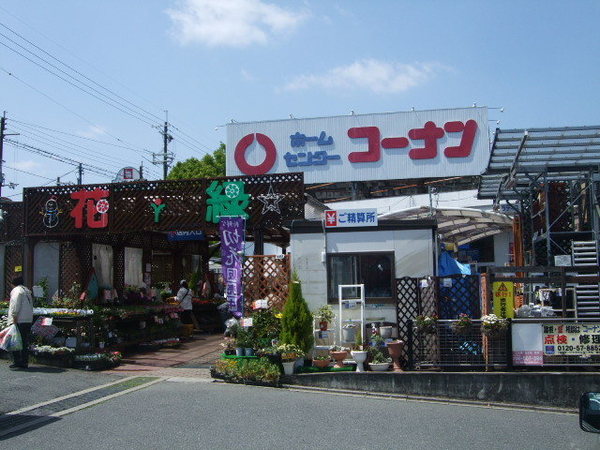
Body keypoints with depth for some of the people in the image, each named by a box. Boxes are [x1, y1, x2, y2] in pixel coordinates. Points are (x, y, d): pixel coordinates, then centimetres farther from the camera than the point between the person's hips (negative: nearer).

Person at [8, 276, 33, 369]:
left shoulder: (16, 291, -5)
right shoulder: (28, 291, 18)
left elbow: (15, 305, -15)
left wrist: (14, 317, -15)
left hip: (19, 320, -8)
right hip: (29, 320, 8)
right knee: (25, 342, 10)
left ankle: (17, 361, -5)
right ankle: (25, 362, 12)